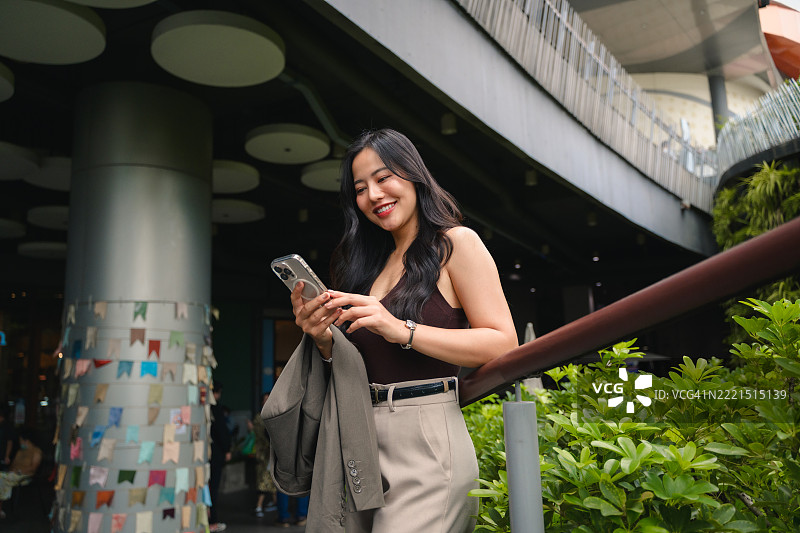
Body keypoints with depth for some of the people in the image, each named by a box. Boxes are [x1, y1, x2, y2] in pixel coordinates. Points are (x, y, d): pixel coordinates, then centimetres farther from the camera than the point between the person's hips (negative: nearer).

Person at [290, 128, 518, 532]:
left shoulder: (456, 243, -1)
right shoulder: (369, 262, 15)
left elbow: (503, 345, -12)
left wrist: (402, 330, -19)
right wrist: (325, 340, -5)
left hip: (427, 435, -5)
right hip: (361, 440, 5)